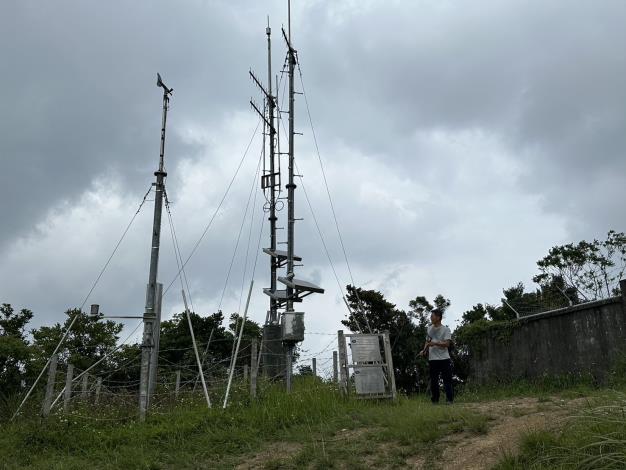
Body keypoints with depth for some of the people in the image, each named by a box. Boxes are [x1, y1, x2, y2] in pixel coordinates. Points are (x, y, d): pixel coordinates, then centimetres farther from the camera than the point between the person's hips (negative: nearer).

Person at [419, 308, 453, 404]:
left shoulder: (445, 329, -3)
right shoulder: (430, 328, 14)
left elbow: (447, 343, -13)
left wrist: (435, 343, -22)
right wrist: (424, 350, 7)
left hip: (444, 358, -5)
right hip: (432, 359, 5)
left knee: (447, 380, -3)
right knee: (433, 381, 8)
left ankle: (449, 400, 3)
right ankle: (434, 400, 16)